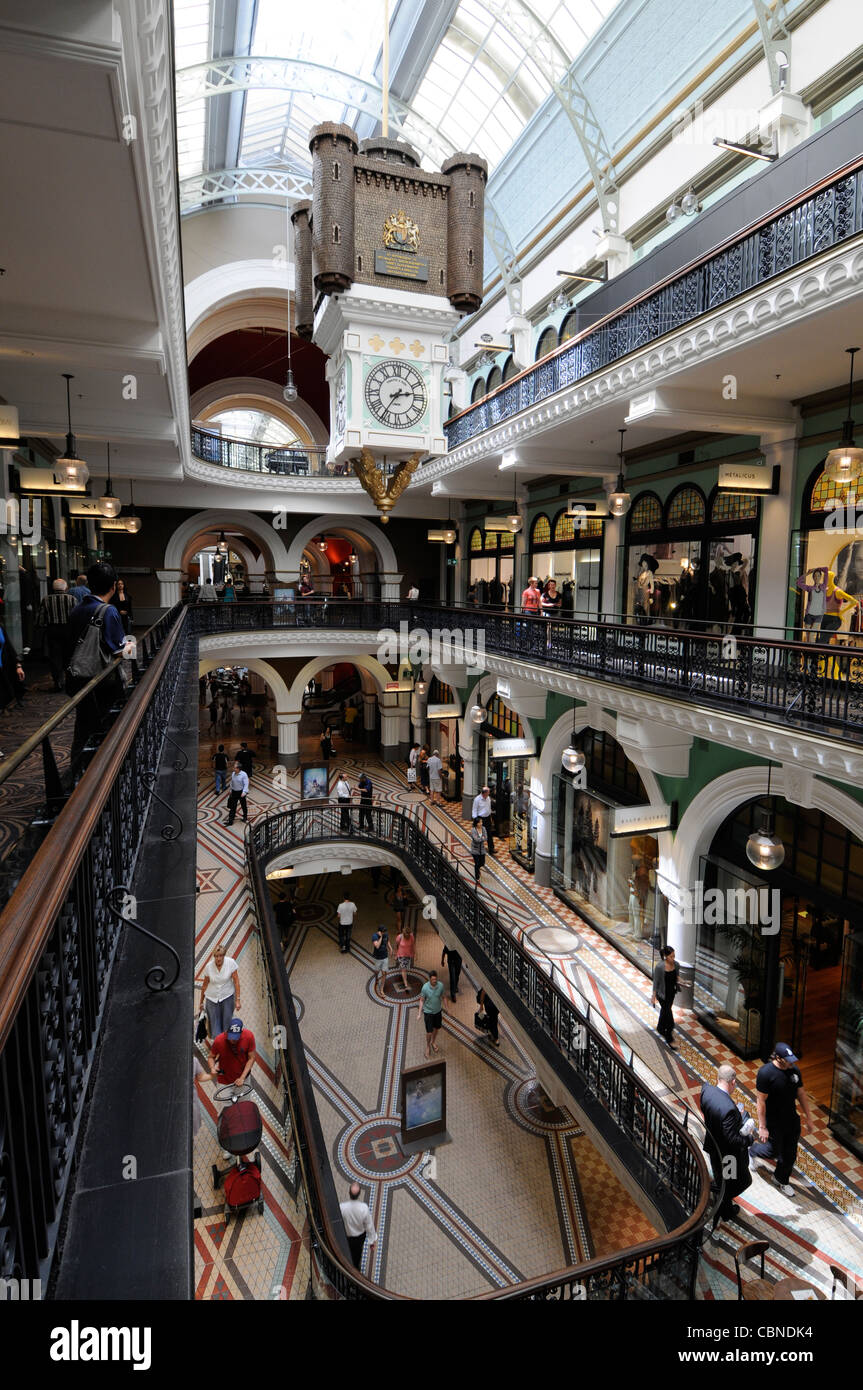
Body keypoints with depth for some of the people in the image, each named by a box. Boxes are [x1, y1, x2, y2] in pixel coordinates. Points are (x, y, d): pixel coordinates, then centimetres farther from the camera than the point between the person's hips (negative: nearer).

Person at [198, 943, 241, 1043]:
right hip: (212, 998, 1)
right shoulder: (208, 966, -10)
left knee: (227, 1024, 1)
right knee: (215, 1026, -1)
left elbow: (236, 982, -9)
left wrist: (237, 1000, -12)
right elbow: (205, 985, 4)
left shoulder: (231, 963, -14)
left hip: (227, 997, -1)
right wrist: (201, 1002, 12)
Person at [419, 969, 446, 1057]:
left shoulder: (440, 985, -18)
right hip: (428, 1012, -3)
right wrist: (420, 1013, -16)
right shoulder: (425, 987, -25)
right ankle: (427, 1046, 32)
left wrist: (443, 1008, 10)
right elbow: (422, 1000, -13)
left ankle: (433, 1042, 49)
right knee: (429, 1032, 3)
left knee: (437, 1028, 21)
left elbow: (441, 997, 0)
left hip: (438, 1011, 3)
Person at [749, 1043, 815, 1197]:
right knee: (774, 1151, 12)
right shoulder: (765, 1073, -28)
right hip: (773, 1123, -5)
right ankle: (753, 1150, 44)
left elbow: (801, 1094, 5)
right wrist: (762, 1127, -18)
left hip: (792, 1120, 5)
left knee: (790, 1154, 18)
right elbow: (761, 1101, -22)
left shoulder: (794, 1069, -11)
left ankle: (782, 1180, 43)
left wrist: (808, 1117, 9)